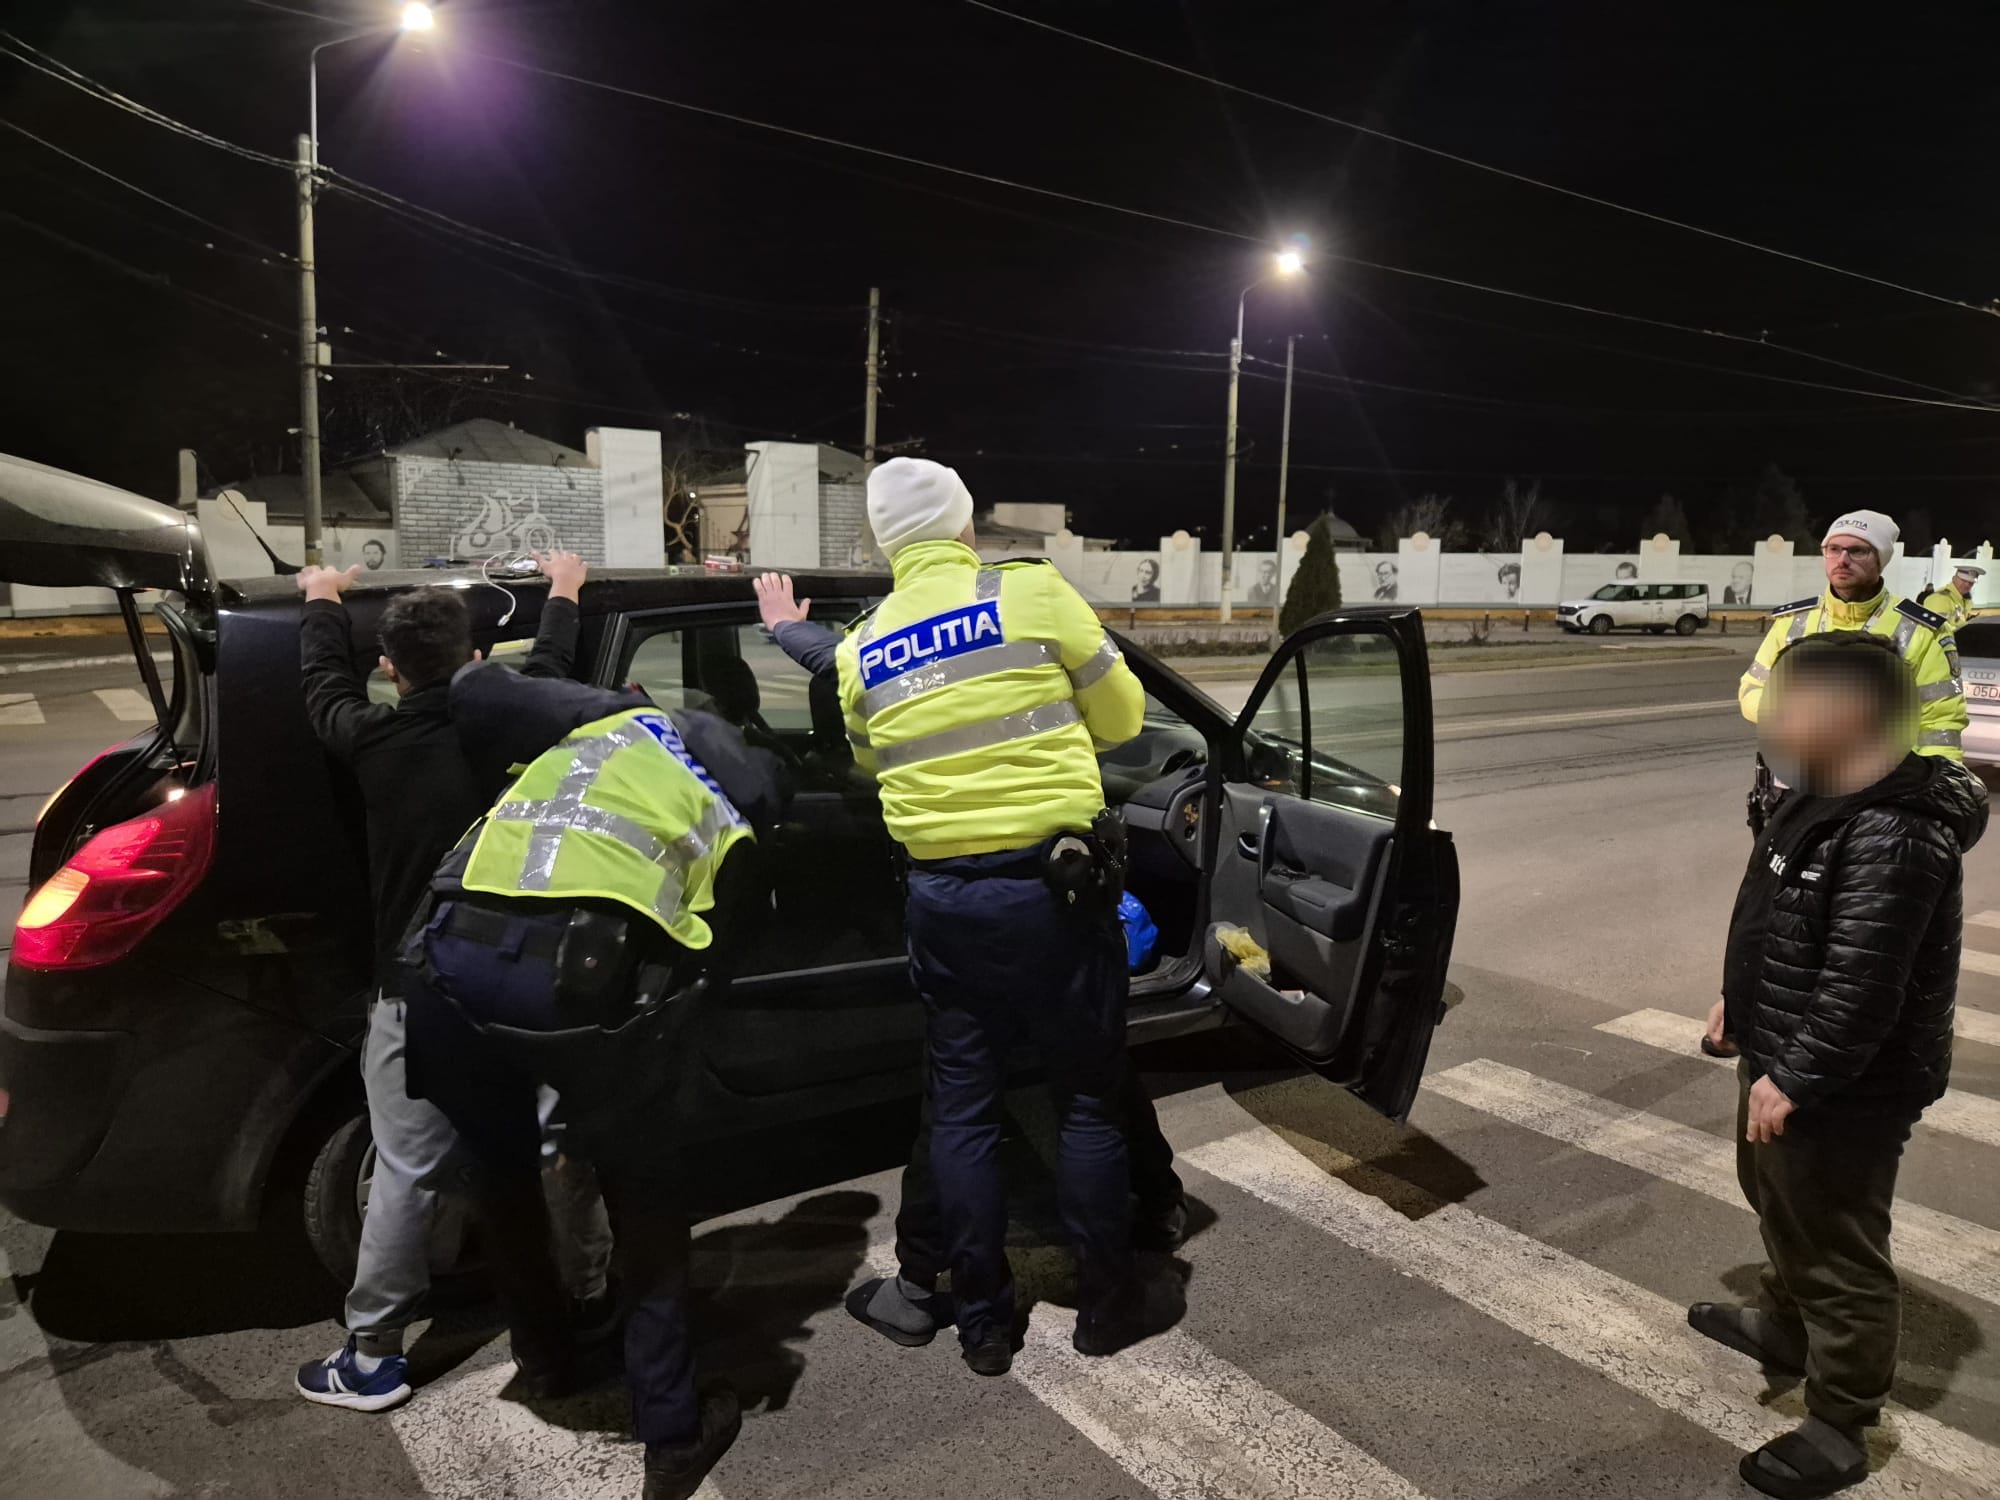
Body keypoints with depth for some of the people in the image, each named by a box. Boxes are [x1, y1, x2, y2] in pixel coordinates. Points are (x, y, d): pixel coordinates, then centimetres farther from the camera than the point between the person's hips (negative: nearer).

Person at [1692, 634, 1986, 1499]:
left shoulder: (1893, 840, -30)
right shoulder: (1823, 797, 3)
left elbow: (1859, 992, -31)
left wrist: (1792, 1079, -25)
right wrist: (1740, 1002, 20)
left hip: (1846, 1090, -10)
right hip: (1782, 1060, 11)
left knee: (1838, 1250, 6)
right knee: (1778, 1204, 29)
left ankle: (1840, 1426, 23)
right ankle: (1785, 1327, 51)